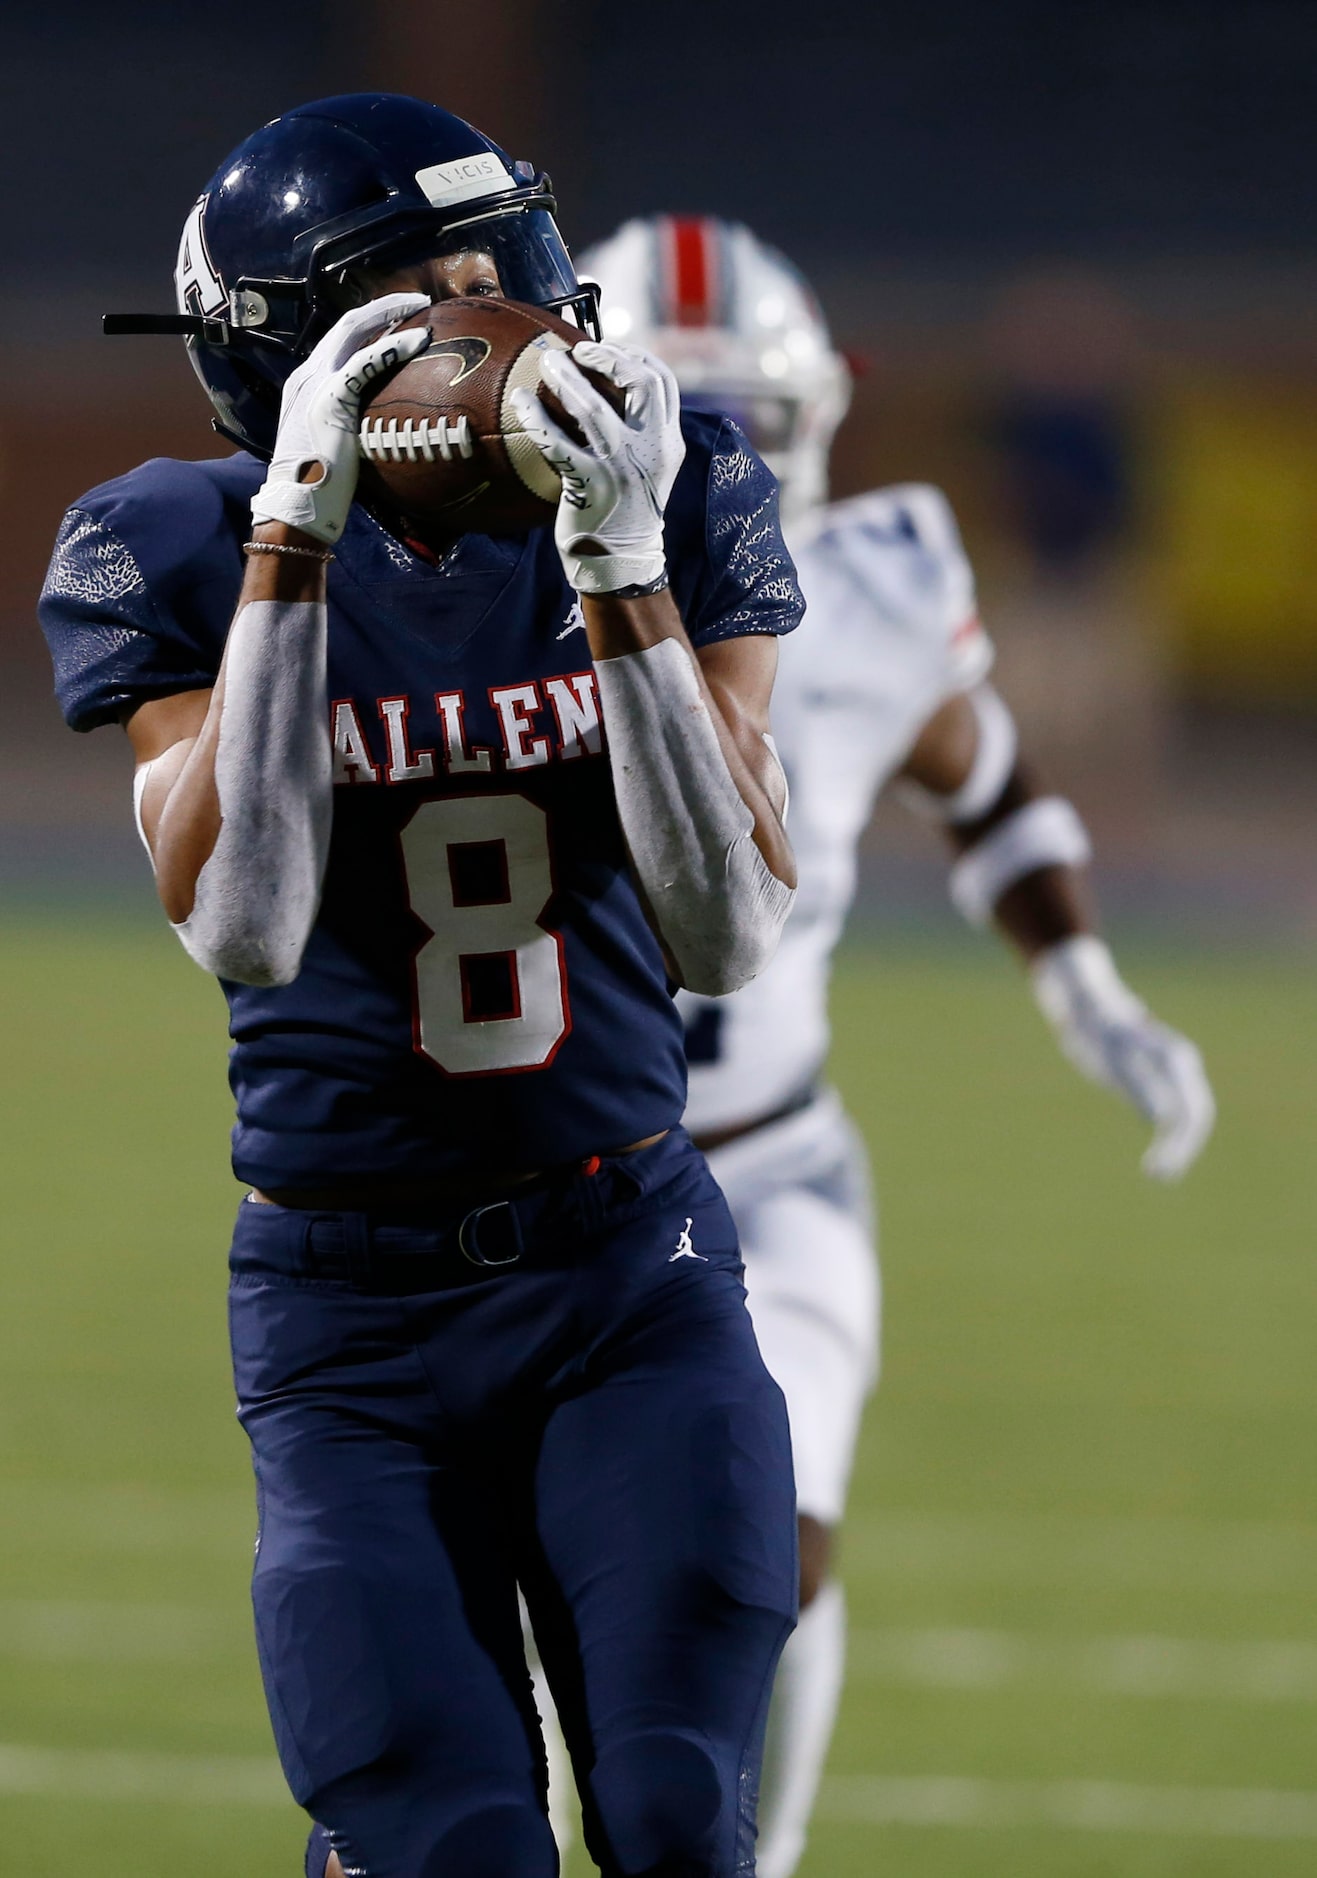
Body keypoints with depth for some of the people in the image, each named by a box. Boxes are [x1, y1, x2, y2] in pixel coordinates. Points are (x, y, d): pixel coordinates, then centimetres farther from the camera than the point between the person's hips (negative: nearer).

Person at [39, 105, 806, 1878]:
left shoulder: (676, 509, -3)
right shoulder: (186, 555, -7)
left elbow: (728, 937, -11)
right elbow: (243, 931, -22)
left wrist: (621, 578, -21)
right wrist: (297, 536, -26)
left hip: (629, 1274, 1)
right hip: (352, 1320, -1)